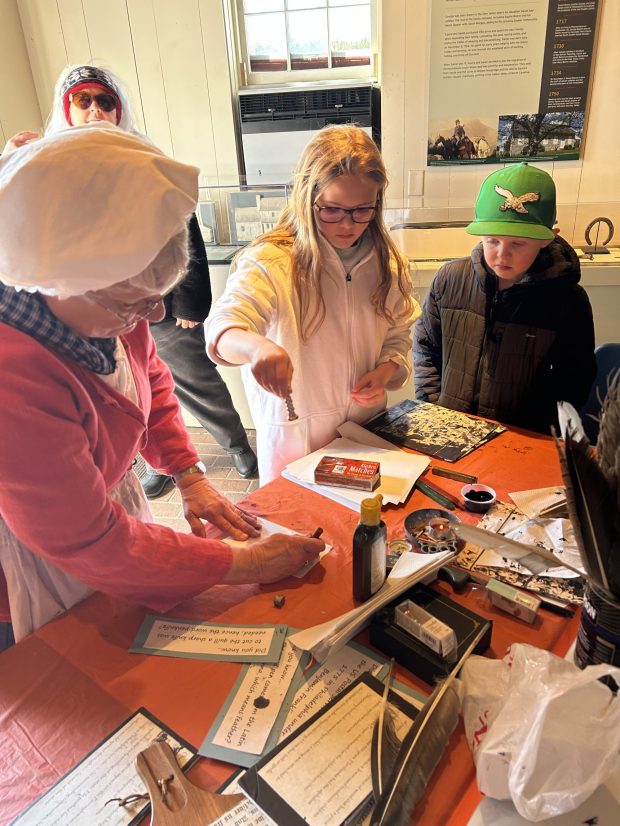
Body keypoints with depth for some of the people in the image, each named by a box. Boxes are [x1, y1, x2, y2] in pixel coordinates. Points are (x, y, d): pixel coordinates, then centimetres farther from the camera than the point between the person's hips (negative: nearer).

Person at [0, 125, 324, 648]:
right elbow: (90, 542, -30)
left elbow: (153, 383, 5)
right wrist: (247, 565, -25)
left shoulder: (113, 303, -17)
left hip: (109, 499, 6)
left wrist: (189, 476, -4)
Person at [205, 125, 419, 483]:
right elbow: (223, 327, -34)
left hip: (368, 431, 5)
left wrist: (386, 370, -11)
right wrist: (257, 345, -56)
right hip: (295, 437, -4)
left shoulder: (385, 262, -1)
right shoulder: (270, 262, -19)